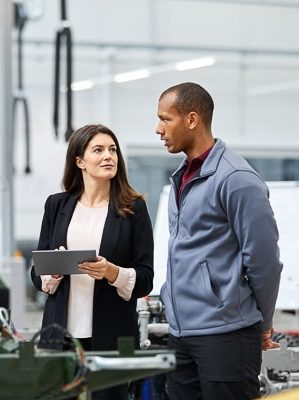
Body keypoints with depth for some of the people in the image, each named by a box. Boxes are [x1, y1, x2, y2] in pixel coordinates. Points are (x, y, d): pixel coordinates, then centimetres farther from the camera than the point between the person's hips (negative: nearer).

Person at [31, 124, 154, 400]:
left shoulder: (133, 208, 3)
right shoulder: (57, 205, 10)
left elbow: (145, 279, 1)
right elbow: (37, 273, 13)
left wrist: (111, 272, -17)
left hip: (111, 335, -2)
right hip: (62, 333, 2)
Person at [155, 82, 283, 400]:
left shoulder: (236, 179, -13)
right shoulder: (182, 178, 14)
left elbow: (263, 259, -12)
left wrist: (261, 325, -3)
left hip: (225, 336, -8)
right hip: (180, 333, 8)